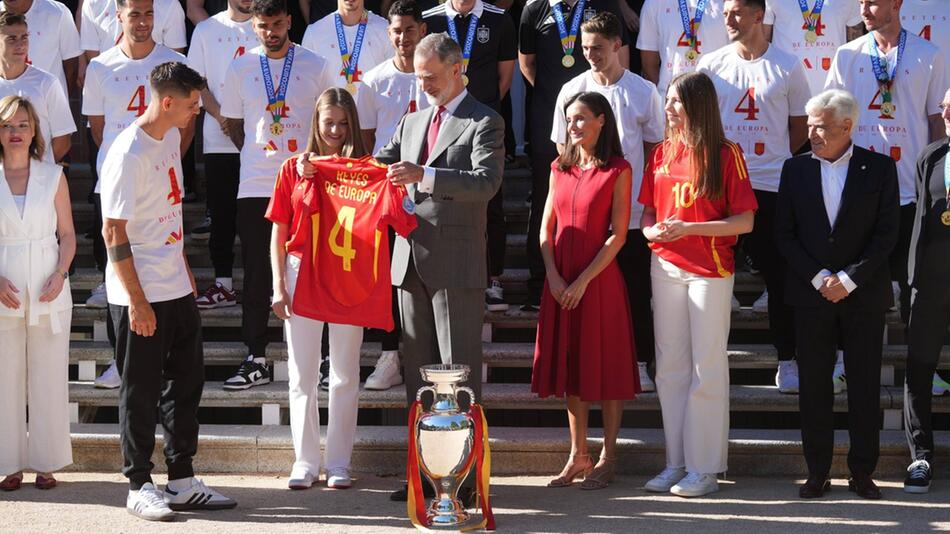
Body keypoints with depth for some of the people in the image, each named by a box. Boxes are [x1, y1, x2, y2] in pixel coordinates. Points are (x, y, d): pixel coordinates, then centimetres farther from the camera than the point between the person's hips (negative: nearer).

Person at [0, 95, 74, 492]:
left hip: (48, 293, 0)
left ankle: (46, 463, 12)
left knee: (49, 377, 3)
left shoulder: (53, 176, 4)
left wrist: (60, 275, -8)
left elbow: (68, 234, 7)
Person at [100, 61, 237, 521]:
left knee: (186, 381, 12)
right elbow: (113, 232, -19)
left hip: (176, 289, 9)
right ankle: (139, 487, 13)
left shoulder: (171, 138, 8)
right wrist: (136, 301, -19)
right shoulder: (129, 154, -19)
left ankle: (182, 481, 22)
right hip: (141, 296, -9)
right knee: (140, 392, 2)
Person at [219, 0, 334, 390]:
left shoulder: (315, 66, 1)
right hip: (255, 186, 1)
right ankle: (256, 360, 11)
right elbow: (233, 123, 15)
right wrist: (259, 155, 11)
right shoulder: (241, 69, 5)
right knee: (256, 273, 4)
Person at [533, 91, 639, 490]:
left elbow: (618, 235, -10)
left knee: (605, 365, 1)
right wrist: (554, 276, -5)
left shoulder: (617, 171, -5)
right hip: (561, 282, 5)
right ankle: (578, 455, 17)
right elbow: (546, 228, 9)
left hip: (599, 278, -5)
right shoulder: (560, 168, 11)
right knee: (570, 364, 9)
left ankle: (607, 458, 8)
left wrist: (584, 280, -15)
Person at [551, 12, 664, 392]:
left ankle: (639, 364, 12)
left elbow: (655, 148, 7)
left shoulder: (644, 92, 1)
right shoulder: (572, 90, 3)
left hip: (633, 211, -1)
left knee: (636, 290, 3)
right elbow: (562, 147, 11)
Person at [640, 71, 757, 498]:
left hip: (710, 269, -5)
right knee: (669, 367, 8)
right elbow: (648, 213, 16)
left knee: (706, 368, -1)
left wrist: (689, 228, -18)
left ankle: (704, 467, 4)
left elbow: (745, 221, -9)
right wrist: (651, 231, -7)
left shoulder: (725, 155, -6)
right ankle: (677, 462, 15)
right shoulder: (662, 154, 10)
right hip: (665, 266, 5)